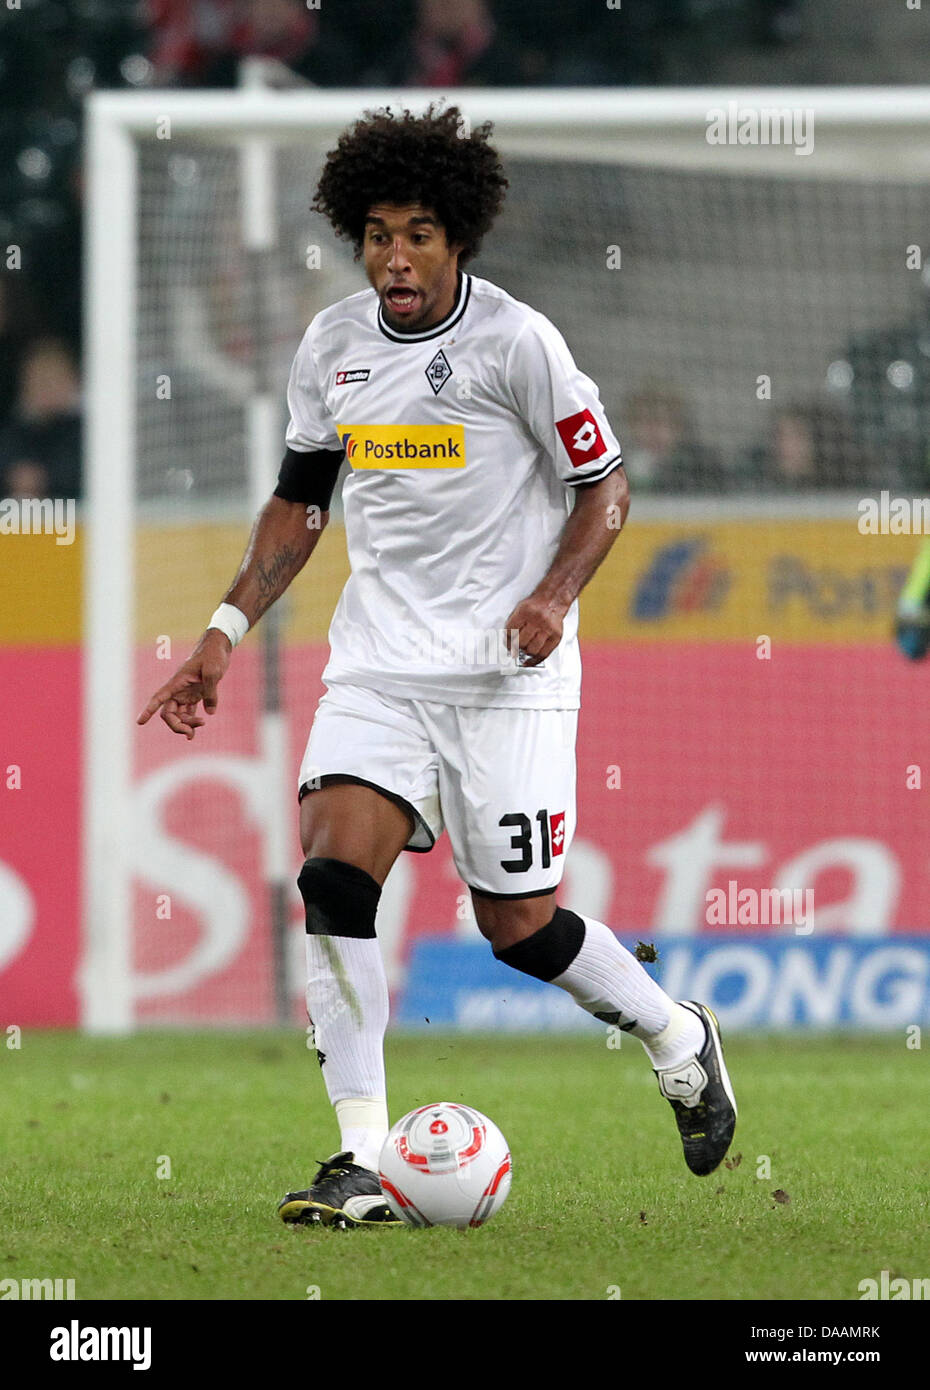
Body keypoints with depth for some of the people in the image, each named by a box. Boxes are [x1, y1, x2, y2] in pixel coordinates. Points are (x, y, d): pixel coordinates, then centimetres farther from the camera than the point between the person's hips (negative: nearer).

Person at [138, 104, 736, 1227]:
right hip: (378, 663, 4)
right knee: (332, 875, -16)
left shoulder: (516, 341, -9)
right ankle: (362, 1162, -13)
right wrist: (226, 631, 10)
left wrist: (554, 594, -20)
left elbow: (603, 485, -3)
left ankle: (678, 1037, 28)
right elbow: (300, 499, 18)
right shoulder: (331, 346, 5)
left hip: (506, 673, -4)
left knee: (517, 924, -1)